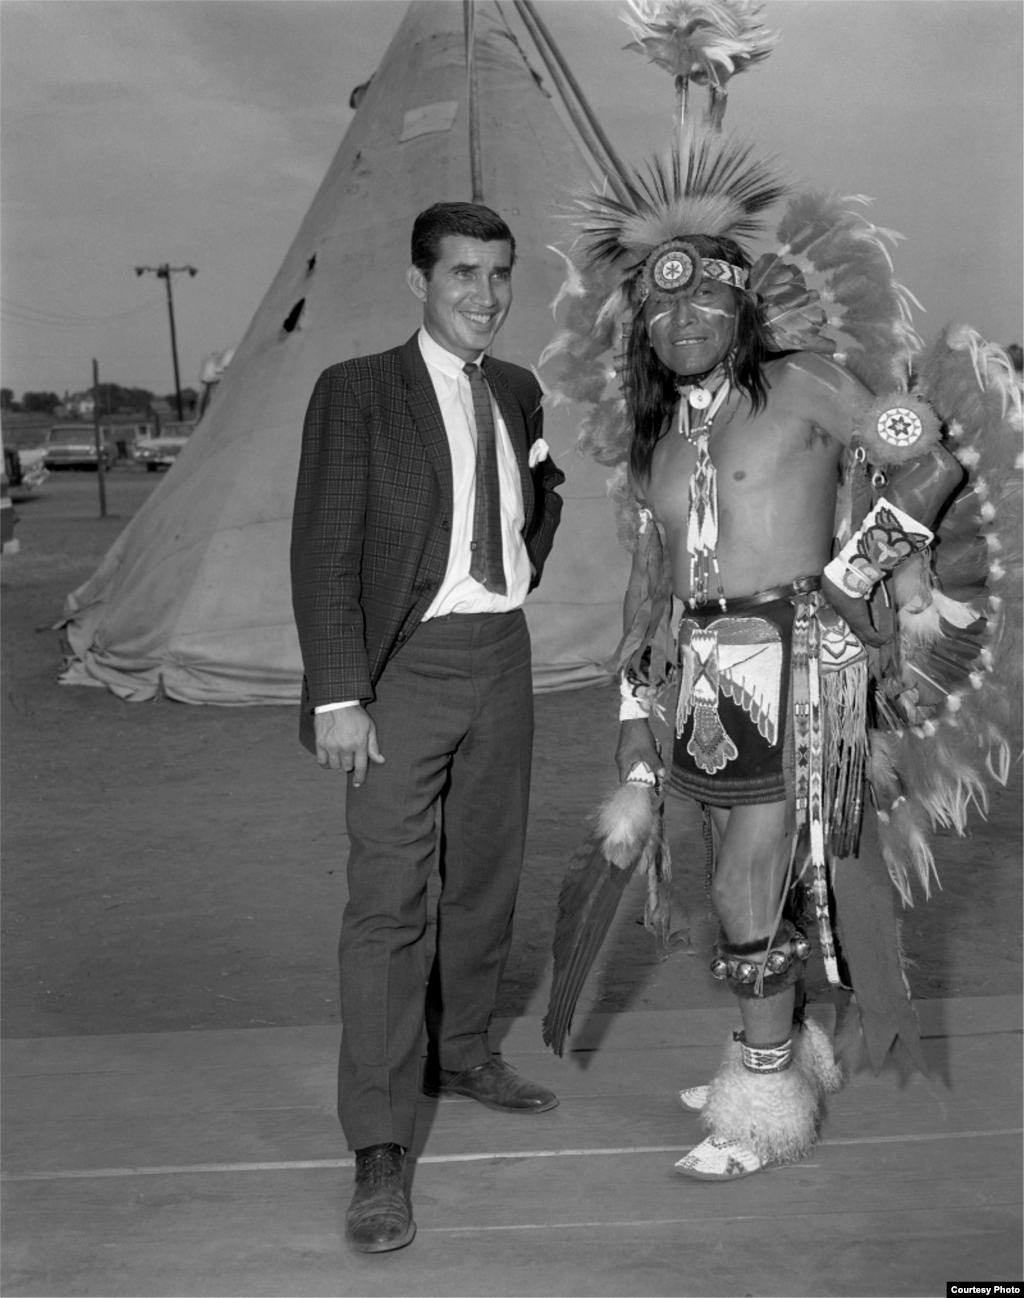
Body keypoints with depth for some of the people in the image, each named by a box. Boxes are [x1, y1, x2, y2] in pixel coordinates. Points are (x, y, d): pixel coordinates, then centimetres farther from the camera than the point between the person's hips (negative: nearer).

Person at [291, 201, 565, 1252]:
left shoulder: (519, 392, 10)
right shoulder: (356, 392, -7)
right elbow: (324, 552, -11)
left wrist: (523, 570, 11)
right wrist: (337, 696, -17)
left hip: (501, 659, 6)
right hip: (403, 666, -6)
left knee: (487, 872, 16)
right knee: (388, 898, -7)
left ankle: (461, 1051, 37)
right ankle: (378, 1152, -1)